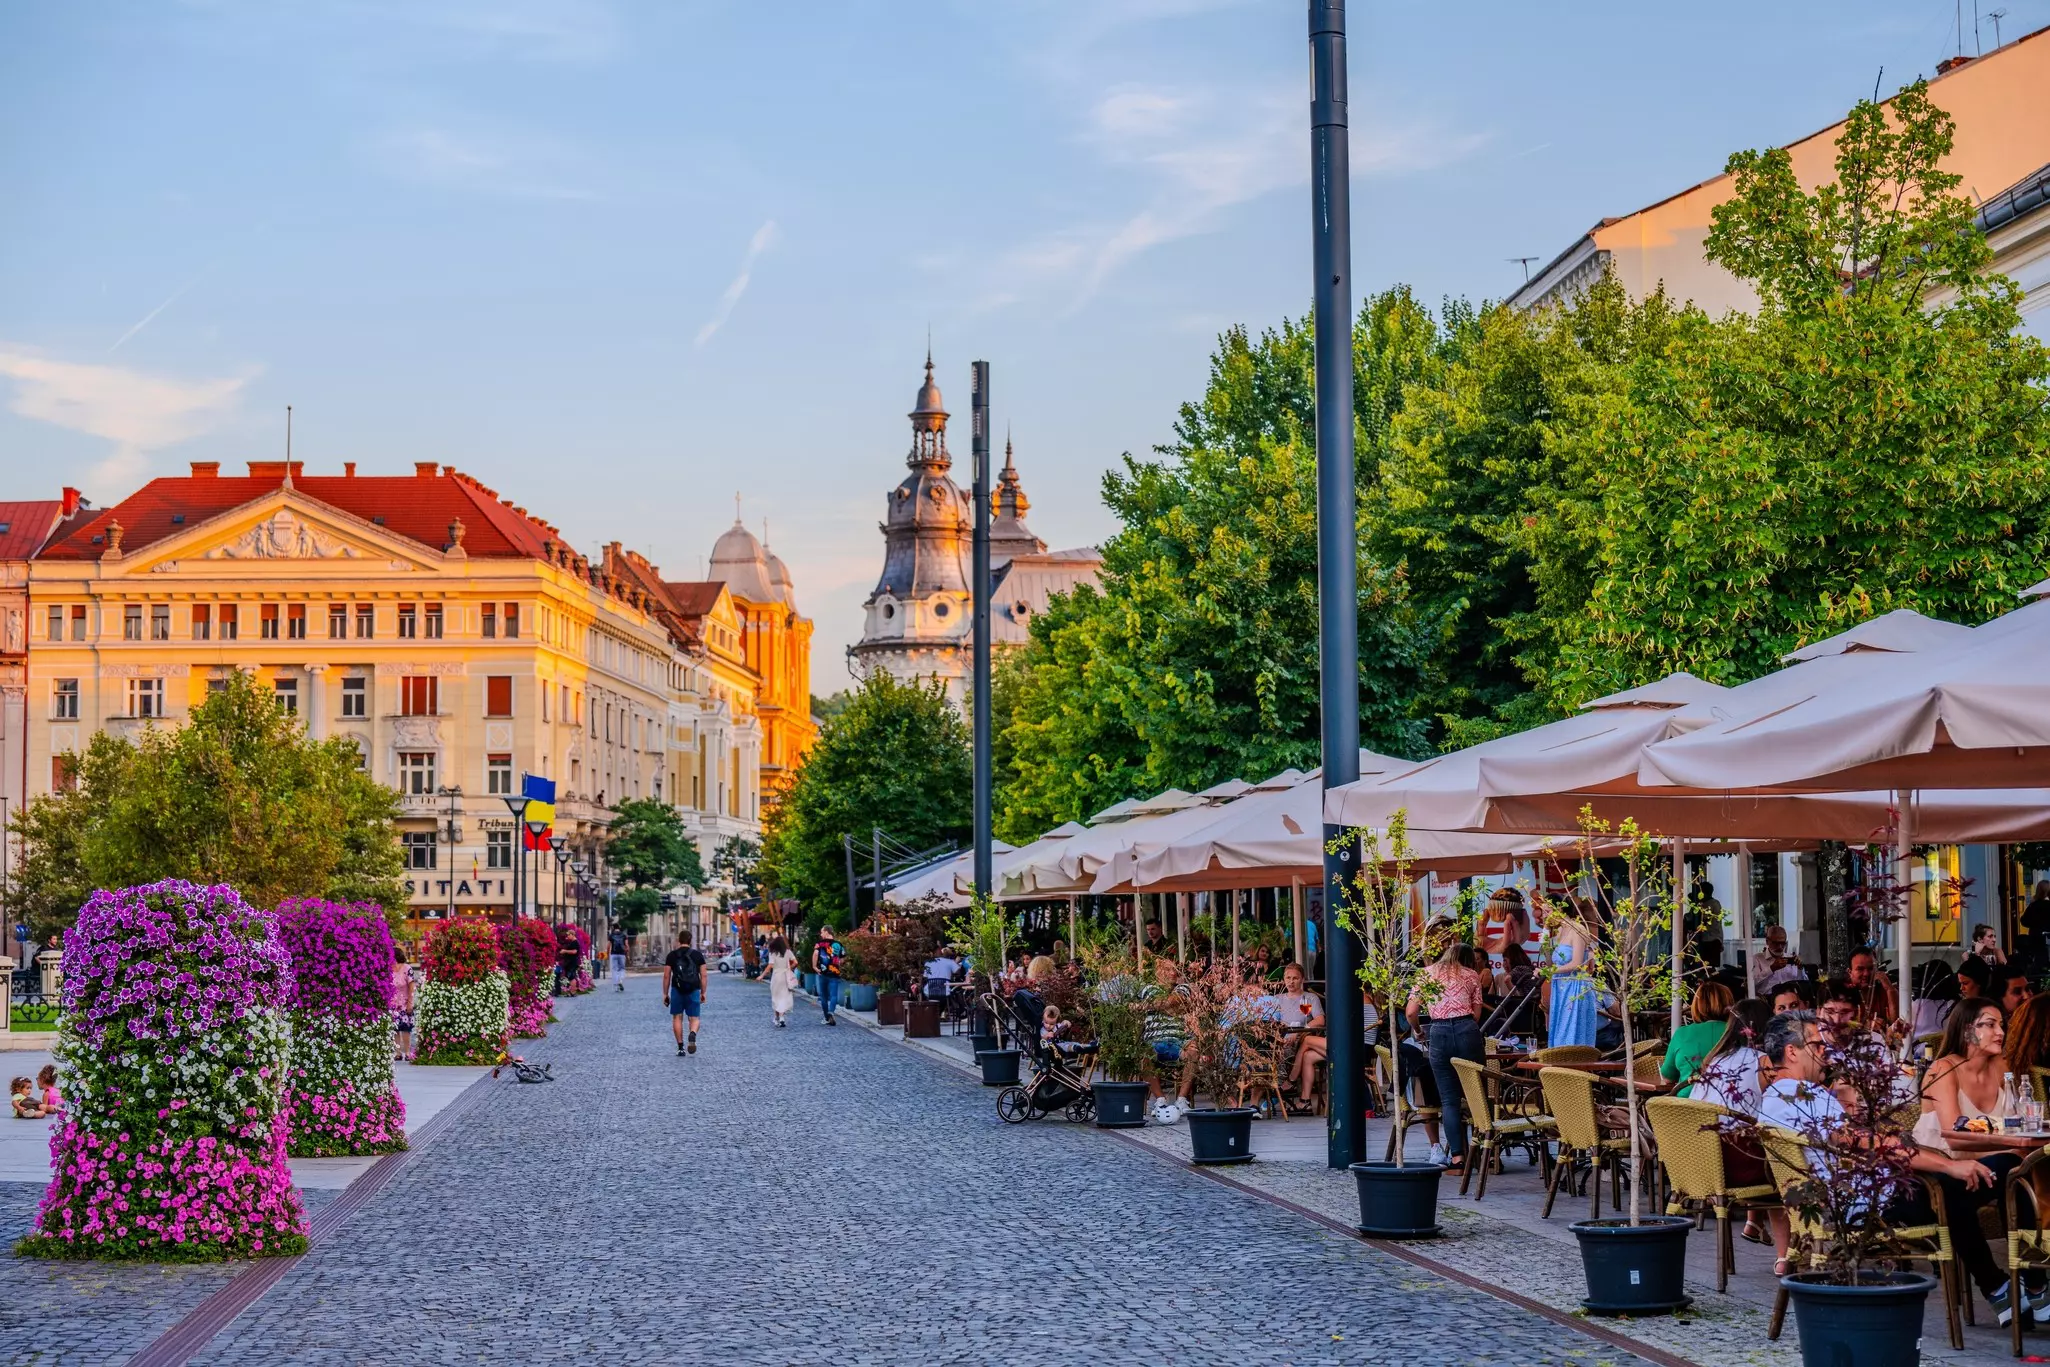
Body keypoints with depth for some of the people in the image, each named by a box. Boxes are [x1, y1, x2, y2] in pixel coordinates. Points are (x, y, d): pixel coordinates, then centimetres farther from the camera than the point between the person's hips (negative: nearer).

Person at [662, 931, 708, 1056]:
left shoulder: (671, 955, 2)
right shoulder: (698, 955, 5)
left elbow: (666, 976, 1)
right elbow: (703, 975, 4)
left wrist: (665, 994, 9)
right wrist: (703, 992, 12)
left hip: (677, 990, -1)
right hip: (694, 990, 1)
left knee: (677, 1017, 11)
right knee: (694, 1018, 7)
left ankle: (681, 1048, 7)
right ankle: (692, 1036, -25)